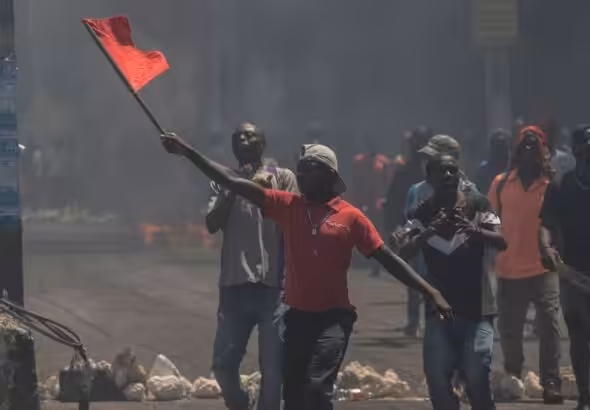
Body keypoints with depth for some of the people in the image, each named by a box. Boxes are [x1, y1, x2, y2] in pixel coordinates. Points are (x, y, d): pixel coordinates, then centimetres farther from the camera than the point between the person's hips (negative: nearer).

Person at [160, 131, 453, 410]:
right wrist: (188, 152, -6)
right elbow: (233, 183, 0)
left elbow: (386, 257, -1)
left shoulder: (351, 217, -4)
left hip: (333, 317, -4)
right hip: (298, 316, 4)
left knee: (317, 386, -20)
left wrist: (430, 292, -7)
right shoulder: (287, 206, 3)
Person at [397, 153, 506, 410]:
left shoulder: (477, 204, -6)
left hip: (477, 309, -3)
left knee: (477, 379, -14)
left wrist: (474, 230, -39)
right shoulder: (423, 214, 0)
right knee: (437, 379, -3)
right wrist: (429, 232, -32)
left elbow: (501, 242, -18)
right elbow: (404, 254, -12)